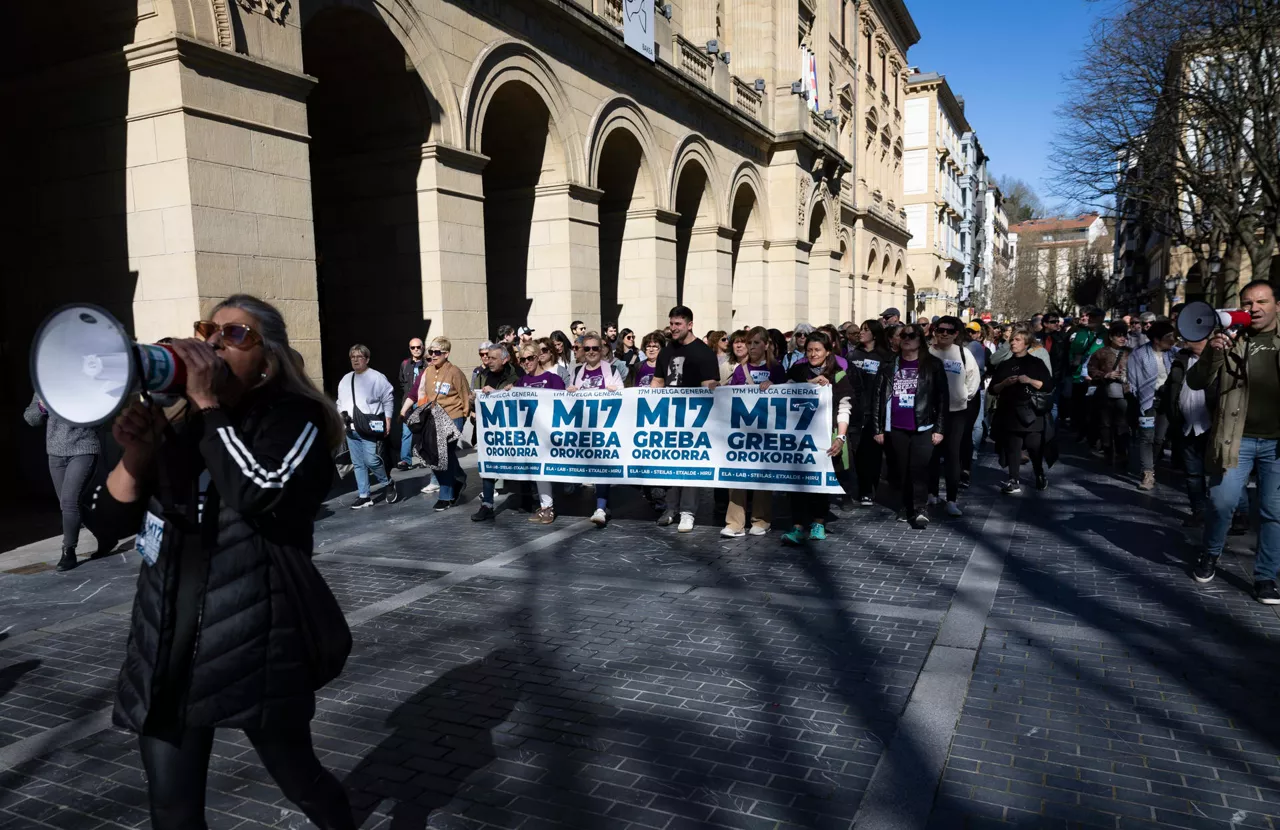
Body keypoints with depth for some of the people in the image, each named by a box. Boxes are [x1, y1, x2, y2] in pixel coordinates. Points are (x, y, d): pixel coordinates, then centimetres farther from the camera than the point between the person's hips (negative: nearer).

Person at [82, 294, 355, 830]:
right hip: (168, 647, 5)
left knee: (299, 780, 13)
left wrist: (209, 405, -18)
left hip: (256, 645, -4)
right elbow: (106, 522, 7)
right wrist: (136, 455, -10)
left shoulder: (294, 419, -7)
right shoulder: (177, 426, 7)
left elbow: (261, 495, -25)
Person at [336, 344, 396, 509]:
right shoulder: (345, 380, 14)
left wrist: (387, 420, -6)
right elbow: (340, 402, 23)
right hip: (351, 429, 6)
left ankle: (387, 485, 13)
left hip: (370, 428, -6)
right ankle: (364, 496, 14)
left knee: (372, 460, -12)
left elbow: (388, 399, -3)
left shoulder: (377, 377, -5)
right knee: (358, 464, 7)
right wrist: (341, 416, 14)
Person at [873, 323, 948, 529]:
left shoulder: (933, 365, 1)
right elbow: (881, 397, 9)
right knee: (902, 470, 10)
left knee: (917, 469, -7)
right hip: (896, 428, 3)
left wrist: (939, 428, -5)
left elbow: (943, 397, 0)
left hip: (923, 427, -3)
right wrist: (879, 428, 5)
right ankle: (906, 506, 23)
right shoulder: (889, 366, 8)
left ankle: (919, 510, 3)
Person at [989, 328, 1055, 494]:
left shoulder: (1036, 363, 3)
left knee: (1035, 447, 3)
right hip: (1009, 412, 3)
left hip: (1031, 412, -2)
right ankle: (1014, 481, 1)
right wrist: (1005, 383, -8)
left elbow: (1049, 386, -3)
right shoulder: (1004, 365, 12)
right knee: (1012, 448, -2)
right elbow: (993, 389, 10)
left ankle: (1040, 475, 26)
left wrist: (1030, 380, -15)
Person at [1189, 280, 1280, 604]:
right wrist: (1212, 353, -20)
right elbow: (1195, 382, -4)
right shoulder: (1229, 341, 2)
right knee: (1222, 501, -6)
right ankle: (1210, 555, 20)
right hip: (1237, 439, -1)